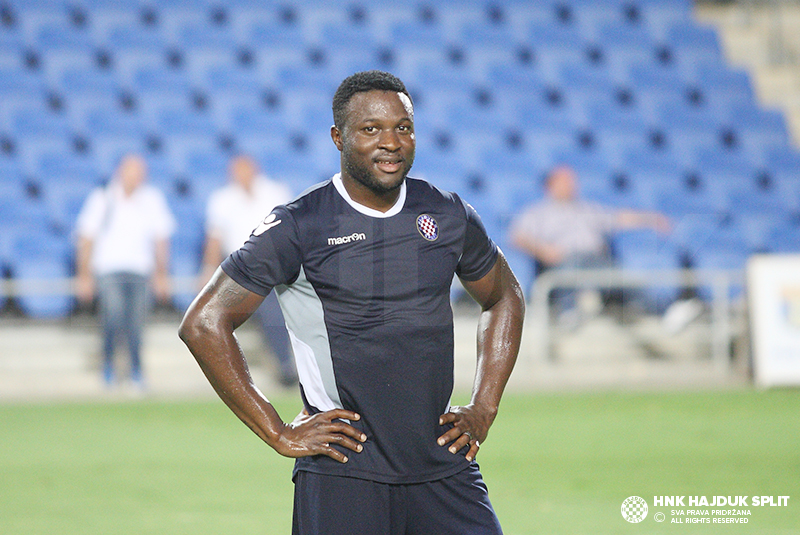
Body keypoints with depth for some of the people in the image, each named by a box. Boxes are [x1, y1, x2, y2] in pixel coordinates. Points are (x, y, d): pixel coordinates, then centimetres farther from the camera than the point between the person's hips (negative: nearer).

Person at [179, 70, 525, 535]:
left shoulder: (449, 216, 7)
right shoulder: (298, 227, -6)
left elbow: (505, 298, 25)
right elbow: (204, 323, -5)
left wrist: (484, 409, 14)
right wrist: (279, 433, -6)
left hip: (444, 464, 4)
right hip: (342, 474, -4)